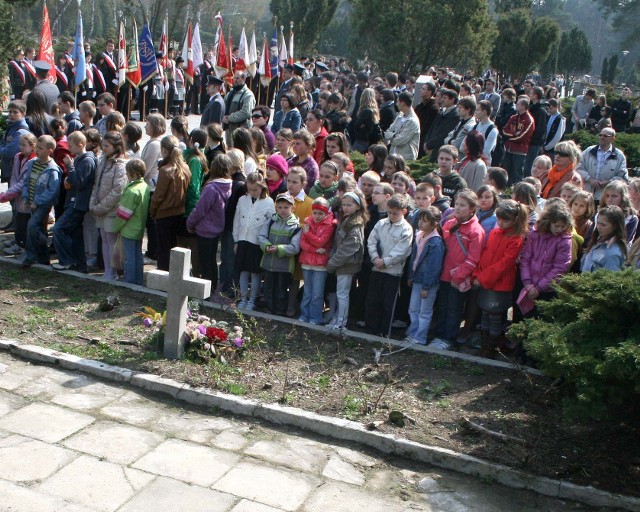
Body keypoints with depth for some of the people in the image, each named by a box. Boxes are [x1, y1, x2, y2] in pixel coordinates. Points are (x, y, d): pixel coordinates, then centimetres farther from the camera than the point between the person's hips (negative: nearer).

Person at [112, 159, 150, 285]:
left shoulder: (132, 190, -23)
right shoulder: (145, 187, 3)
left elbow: (124, 213, -19)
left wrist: (116, 227, -6)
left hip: (129, 230, -8)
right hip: (139, 229, 8)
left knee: (129, 257, 1)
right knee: (138, 255, 15)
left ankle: (129, 282, 8)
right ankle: (138, 281, 23)